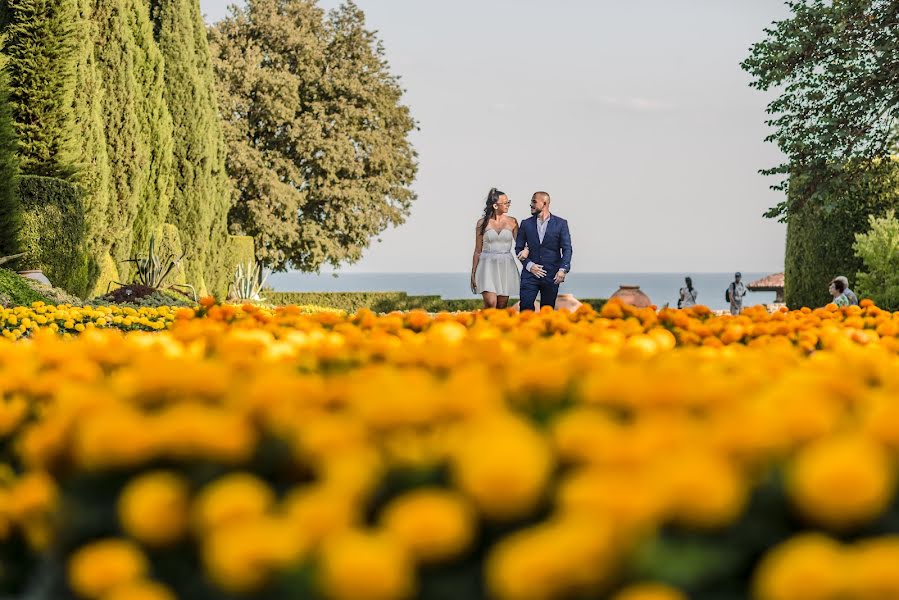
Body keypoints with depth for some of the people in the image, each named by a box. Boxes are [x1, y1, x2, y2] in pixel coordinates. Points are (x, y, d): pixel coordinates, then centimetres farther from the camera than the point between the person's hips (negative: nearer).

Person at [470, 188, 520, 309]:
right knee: (491, 303, -17)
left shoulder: (512, 222, 5)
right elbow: (478, 250, 7)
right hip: (488, 266, -2)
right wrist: (473, 273, 6)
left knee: (502, 306, 3)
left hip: (506, 266, 2)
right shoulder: (482, 223, 2)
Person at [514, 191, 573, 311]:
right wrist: (529, 265, -8)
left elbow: (567, 249, -2)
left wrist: (563, 269, -15)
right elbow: (519, 248, 8)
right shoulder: (526, 224, 7)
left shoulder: (560, 223, 2)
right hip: (530, 273, 1)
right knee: (526, 306, -10)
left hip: (551, 275, -1)